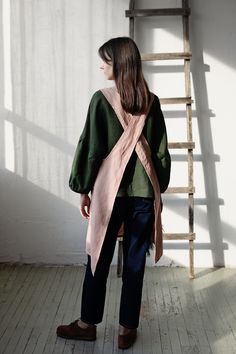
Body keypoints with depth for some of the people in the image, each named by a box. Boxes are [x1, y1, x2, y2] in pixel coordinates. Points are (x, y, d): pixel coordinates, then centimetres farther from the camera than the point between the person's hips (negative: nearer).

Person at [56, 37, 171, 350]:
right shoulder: (151, 102, 4)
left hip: (109, 190, -3)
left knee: (99, 260, 10)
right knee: (135, 262, 9)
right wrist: (158, 188, 15)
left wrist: (83, 189, 2)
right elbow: (161, 150, 7)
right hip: (144, 192, 3)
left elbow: (91, 147, -6)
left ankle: (88, 324, 25)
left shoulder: (102, 99, -7)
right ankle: (127, 329, 19)